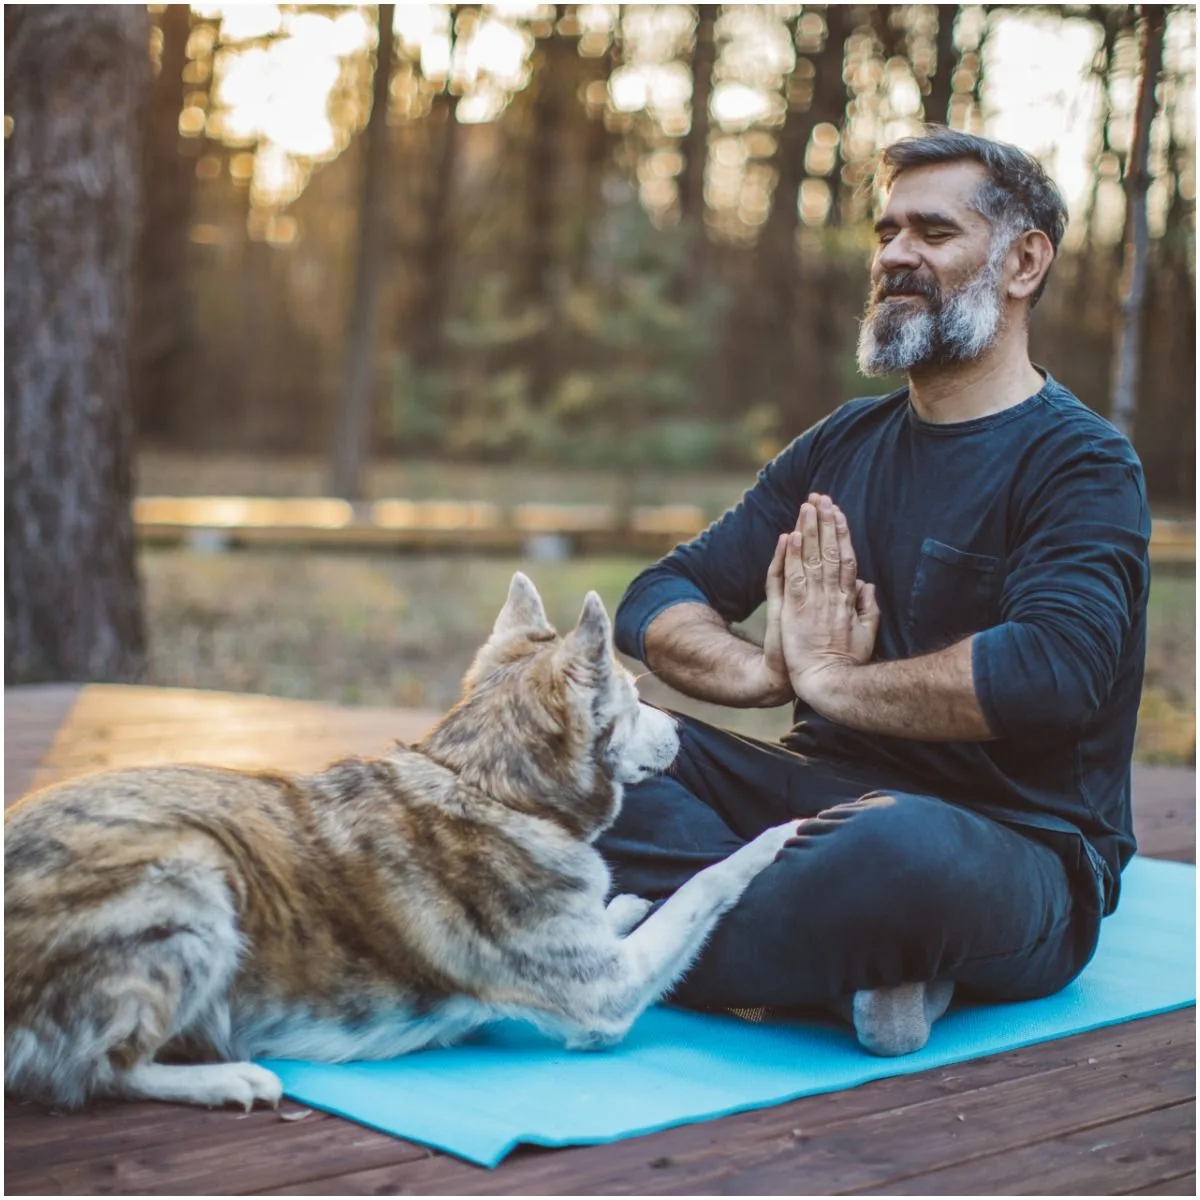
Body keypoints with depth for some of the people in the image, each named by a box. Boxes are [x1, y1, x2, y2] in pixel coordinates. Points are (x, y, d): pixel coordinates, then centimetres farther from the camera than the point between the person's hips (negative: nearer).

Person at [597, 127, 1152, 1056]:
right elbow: (660, 601, 10)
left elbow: (1048, 673, -26)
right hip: (825, 795, 7)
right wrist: (771, 670, -13)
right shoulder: (842, 446, 15)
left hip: (1011, 843, -7)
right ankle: (854, 962, -26)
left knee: (907, 849, -42)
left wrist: (829, 678, -12)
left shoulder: (1084, 465, -6)